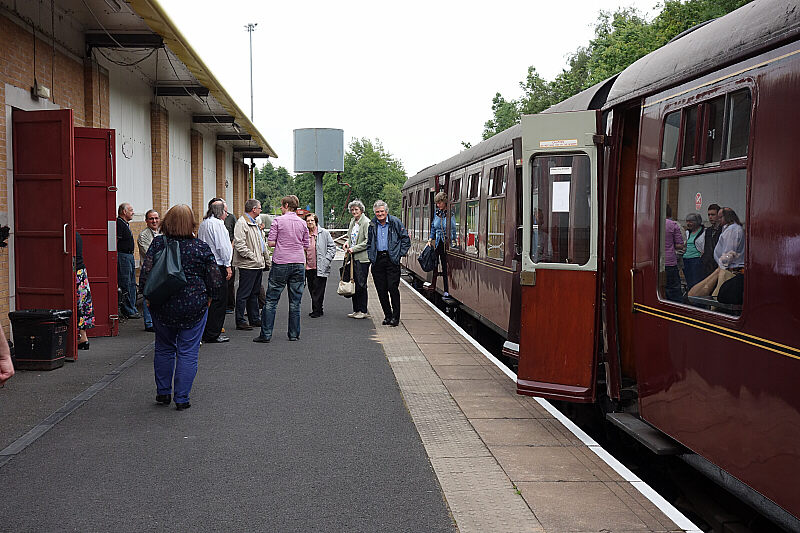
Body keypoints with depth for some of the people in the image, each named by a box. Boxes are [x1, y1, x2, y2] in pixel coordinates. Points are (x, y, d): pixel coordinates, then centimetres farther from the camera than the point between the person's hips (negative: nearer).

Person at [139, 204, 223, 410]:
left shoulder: (158, 243, -5)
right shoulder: (202, 248, -8)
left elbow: (146, 273, -9)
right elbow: (215, 281, -7)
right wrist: (206, 299, 10)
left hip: (163, 306, 2)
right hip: (194, 308, -2)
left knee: (164, 348, 19)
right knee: (188, 352, 6)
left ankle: (163, 393, 28)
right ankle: (182, 399, 8)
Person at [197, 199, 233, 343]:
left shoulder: (203, 223, 17)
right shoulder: (217, 223, -12)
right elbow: (222, 246, -17)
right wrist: (227, 265, -12)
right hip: (217, 266, -10)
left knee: (210, 298, 15)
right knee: (219, 299, -5)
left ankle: (207, 332, 20)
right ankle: (213, 334, -3)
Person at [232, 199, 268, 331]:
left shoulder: (255, 223, 19)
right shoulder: (242, 223, -13)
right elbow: (239, 244, -21)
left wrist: (265, 257, 16)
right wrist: (252, 257, -19)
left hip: (258, 264, 10)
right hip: (248, 265, -10)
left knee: (254, 293, 16)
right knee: (244, 294, -4)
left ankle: (254, 318, 24)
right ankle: (240, 321, 1)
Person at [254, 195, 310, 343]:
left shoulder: (278, 221, -4)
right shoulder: (302, 223, 7)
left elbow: (271, 242, -5)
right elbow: (306, 246, 11)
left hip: (281, 263, -3)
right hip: (299, 264, 3)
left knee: (271, 300, 1)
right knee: (295, 301, 8)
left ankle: (266, 334, 0)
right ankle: (294, 334, 10)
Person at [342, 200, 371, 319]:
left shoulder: (366, 223, -10)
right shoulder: (352, 221, 15)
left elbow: (368, 241, -15)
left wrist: (354, 249, -15)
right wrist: (347, 243, 7)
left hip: (362, 258, -8)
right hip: (353, 257, 8)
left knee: (361, 284, -5)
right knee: (354, 284, 9)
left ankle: (363, 311, 2)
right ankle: (356, 310, 17)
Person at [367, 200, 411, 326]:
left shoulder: (395, 222, -1)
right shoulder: (372, 225, 10)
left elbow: (406, 239, 2)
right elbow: (369, 243, 22)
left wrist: (400, 254, -4)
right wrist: (371, 256, 10)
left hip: (392, 260, -4)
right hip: (377, 261, 4)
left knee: (393, 288, -10)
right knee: (381, 290, 4)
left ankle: (395, 317, -4)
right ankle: (387, 315, 15)